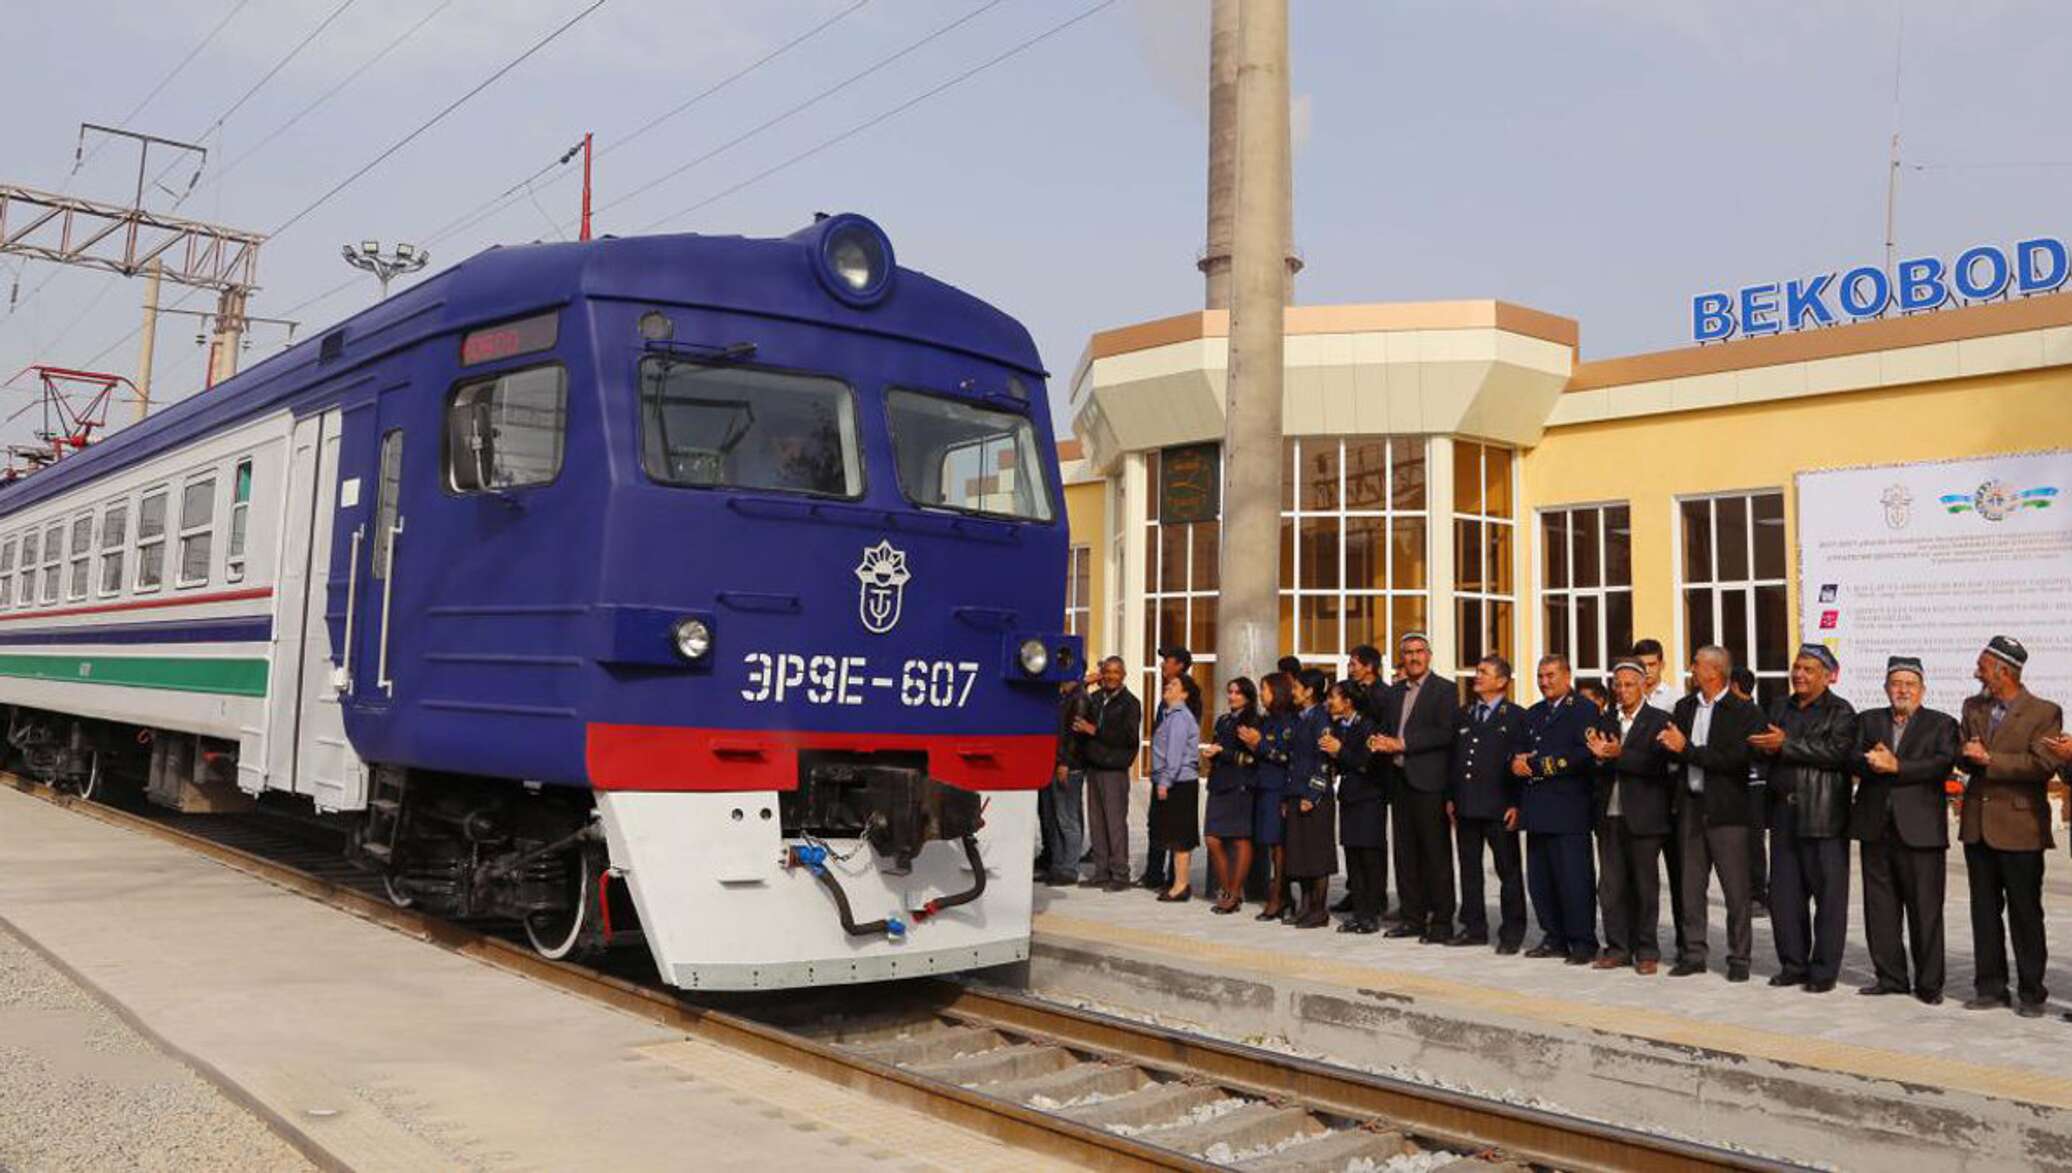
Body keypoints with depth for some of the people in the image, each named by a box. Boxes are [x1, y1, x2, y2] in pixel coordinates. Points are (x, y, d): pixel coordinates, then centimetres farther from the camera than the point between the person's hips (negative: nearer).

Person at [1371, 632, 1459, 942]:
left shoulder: (1445, 690, -3)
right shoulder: (1395, 692, 18)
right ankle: (1413, 918, 17)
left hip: (1429, 782, -7)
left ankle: (1441, 922, 3)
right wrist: (1378, 741, -3)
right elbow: (1385, 728, 21)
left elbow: (1445, 733, -14)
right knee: (1405, 853, 10)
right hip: (1400, 780, 7)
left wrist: (1402, 743, -16)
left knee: (1436, 854, -3)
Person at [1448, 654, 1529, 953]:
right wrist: (1450, 797, 9)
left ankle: (1512, 932, 9)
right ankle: (1474, 927, 19)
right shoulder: (1464, 715, 15)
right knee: (1469, 868, 10)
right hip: (1466, 805, 6)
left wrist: (1516, 804, -12)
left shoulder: (1516, 716, -2)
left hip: (1499, 807, -6)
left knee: (1508, 870, 2)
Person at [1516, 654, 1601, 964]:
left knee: (1574, 878, -5)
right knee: (1539, 879, 9)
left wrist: (1541, 765, -14)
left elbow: (1585, 753, -15)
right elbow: (1519, 750, 22)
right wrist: (1516, 761, -1)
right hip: (1537, 809, 8)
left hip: (1568, 810, -7)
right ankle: (1554, 939, 18)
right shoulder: (1533, 714, 21)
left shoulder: (1583, 710, -3)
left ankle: (1583, 943, 2)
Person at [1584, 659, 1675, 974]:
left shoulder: (1658, 720, -3)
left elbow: (1657, 764, -15)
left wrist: (1619, 755, -23)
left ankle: (1646, 951, 12)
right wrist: (1599, 756, -13)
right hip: (1610, 816, 4)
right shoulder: (1605, 721, 12)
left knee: (1645, 886, 4)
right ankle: (1618, 948, 16)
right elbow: (1598, 769, 8)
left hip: (1643, 816, -4)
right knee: (1610, 886, 7)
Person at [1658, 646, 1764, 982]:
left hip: (1726, 810, -5)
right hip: (1691, 806, 6)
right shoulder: (1685, 707, 12)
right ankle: (1693, 954, 18)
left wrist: (1687, 749, -16)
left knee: (1736, 889, 0)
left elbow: (1734, 759, -17)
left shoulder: (1743, 712, -7)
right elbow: (1671, 751, 8)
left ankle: (1738, 958, 10)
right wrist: (1669, 744, -14)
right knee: (1690, 886, 10)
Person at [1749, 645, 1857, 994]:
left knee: (1828, 895, 0)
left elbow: (1837, 751, -19)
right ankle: (1793, 964, 19)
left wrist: (1786, 745, -17)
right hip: (1785, 814, 6)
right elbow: (1762, 747, 15)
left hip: (1824, 817, -6)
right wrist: (1765, 748, -8)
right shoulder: (1780, 707, 17)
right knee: (1784, 893, 8)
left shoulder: (1840, 712, -3)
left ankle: (1824, 971, 8)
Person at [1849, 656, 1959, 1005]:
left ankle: (1929, 984, 7)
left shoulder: (1942, 724, 7)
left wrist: (1896, 766, -16)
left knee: (1925, 909, -1)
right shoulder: (1868, 720, 16)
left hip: (1920, 829, -3)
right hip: (1876, 827, 3)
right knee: (1880, 907, 7)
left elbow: (1943, 764, -10)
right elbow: (1853, 759, 2)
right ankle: (1891, 977, 17)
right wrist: (1871, 763, -18)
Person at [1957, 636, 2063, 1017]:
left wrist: (1990, 760, -18)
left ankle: (2030, 992, 12)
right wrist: (1968, 754, -11)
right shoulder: (1973, 707, 12)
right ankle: (1990, 986, 18)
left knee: (2025, 911, 2)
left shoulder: (2044, 713, -7)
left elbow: (2043, 764, -17)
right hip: (1978, 823, 6)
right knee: (1984, 909, 10)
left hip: (2019, 826, -5)